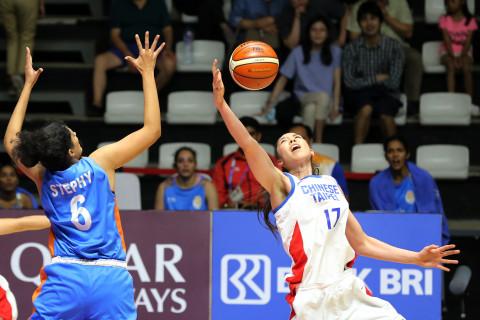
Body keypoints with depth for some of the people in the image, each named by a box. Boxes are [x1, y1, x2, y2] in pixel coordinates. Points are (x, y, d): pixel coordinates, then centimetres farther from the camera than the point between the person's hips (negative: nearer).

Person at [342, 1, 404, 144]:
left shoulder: (394, 46, -3)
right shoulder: (351, 48, -1)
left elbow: (393, 82, -10)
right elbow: (350, 82, -9)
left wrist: (365, 81, -4)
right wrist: (377, 78, -7)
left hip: (386, 94, 0)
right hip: (360, 94, 0)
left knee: (385, 113, -34)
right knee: (366, 109, -35)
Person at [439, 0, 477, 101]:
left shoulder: (470, 20, -2)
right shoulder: (444, 20, -1)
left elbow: (468, 42, -8)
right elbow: (447, 41, -9)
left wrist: (461, 58, -23)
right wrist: (453, 58, -22)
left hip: (463, 52, 0)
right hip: (448, 51, 0)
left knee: (466, 67, -32)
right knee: (451, 65, -33)